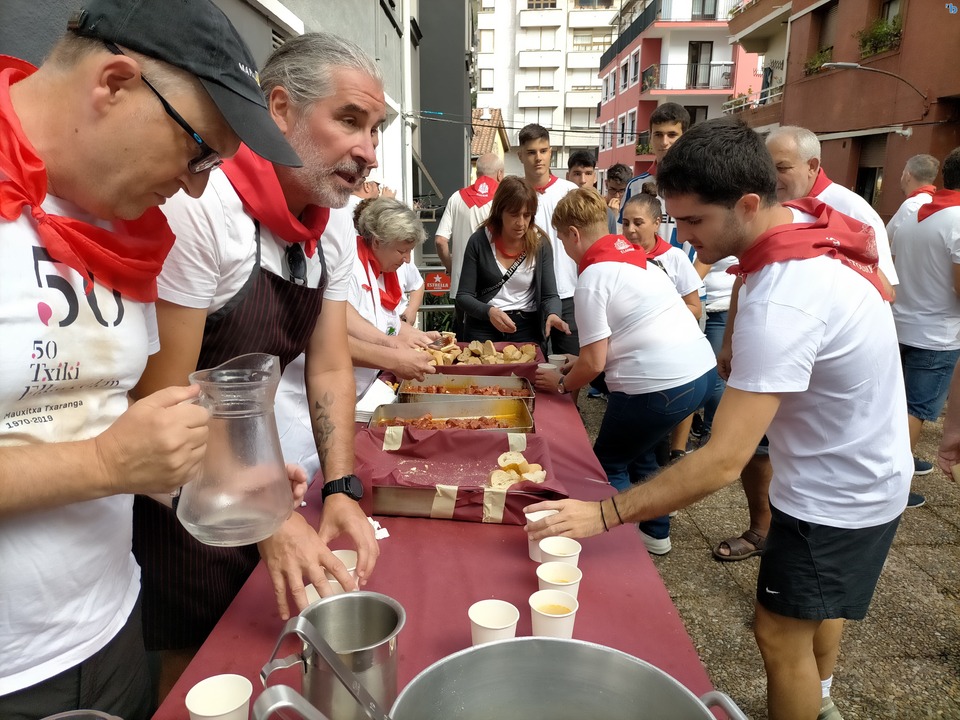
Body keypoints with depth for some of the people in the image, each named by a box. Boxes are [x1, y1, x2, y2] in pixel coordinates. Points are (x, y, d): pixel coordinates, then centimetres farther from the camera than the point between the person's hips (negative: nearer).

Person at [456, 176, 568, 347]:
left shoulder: (540, 243, -5)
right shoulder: (479, 241, -8)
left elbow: (549, 295, -2)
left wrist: (552, 314, -25)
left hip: (527, 328, 1)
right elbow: (463, 296, -7)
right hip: (483, 329, -1)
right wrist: (489, 312, -26)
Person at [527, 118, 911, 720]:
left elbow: (723, 462, -38)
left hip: (837, 494, -9)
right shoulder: (809, 223, -9)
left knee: (781, 632, 6)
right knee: (819, 603, 28)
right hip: (855, 469, 10)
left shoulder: (782, 303, -37)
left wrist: (603, 515, -34)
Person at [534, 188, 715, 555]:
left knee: (609, 464, 11)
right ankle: (655, 532, 36)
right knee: (638, 450, 27)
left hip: (661, 384, -9)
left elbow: (594, 364, -11)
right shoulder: (630, 253, 13)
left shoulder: (593, 276, -12)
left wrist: (561, 383, 8)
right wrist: (584, 360, 23)